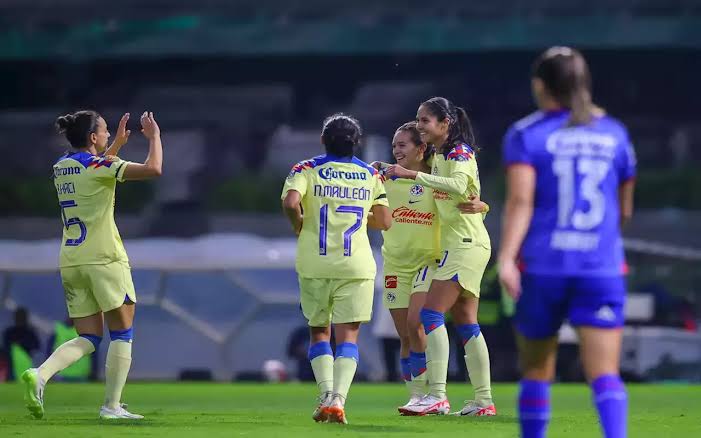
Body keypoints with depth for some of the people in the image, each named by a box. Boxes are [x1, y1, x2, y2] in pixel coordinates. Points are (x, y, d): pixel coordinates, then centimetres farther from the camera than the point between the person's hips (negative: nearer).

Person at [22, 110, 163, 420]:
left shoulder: (61, 167, 12)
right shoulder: (99, 165, -10)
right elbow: (153, 169, -18)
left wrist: (117, 144, 35)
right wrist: (154, 135, -3)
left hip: (71, 262, 7)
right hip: (104, 259, -7)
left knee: (87, 339, 8)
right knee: (122, 335, 4)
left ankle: (40, 375, -17)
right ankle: (112, 406, -1)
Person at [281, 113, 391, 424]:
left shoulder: (306, 170, 3)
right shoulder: (370, 175, 9)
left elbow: (290, 202, -16)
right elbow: (384, 222, 8)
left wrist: (299, 228, 3)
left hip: (314, 264, 0)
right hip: (356, 266, 0)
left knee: (319, 333, 15)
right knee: (347, 336, -1)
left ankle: (326, 395, -1)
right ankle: (338, 399, -19)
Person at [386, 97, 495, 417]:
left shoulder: (459, 152, -12)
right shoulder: (440, 155, 15)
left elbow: (459, 185, -33)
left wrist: (414, 174, -35)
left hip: (466, 243, -10)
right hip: (457, 245, 10)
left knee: (431, 313, -17)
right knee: (465, 324, 10)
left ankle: (437, 396, -23)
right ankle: (484, 400, 12)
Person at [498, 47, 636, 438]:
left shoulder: (526, 135, 0)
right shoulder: (614, 133, 10)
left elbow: (520, 200, -14)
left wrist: (506, 257, -21)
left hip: (542, 268, -1)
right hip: (603, 269, 1)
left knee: (536, 371, 15)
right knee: (605, 373, -7)